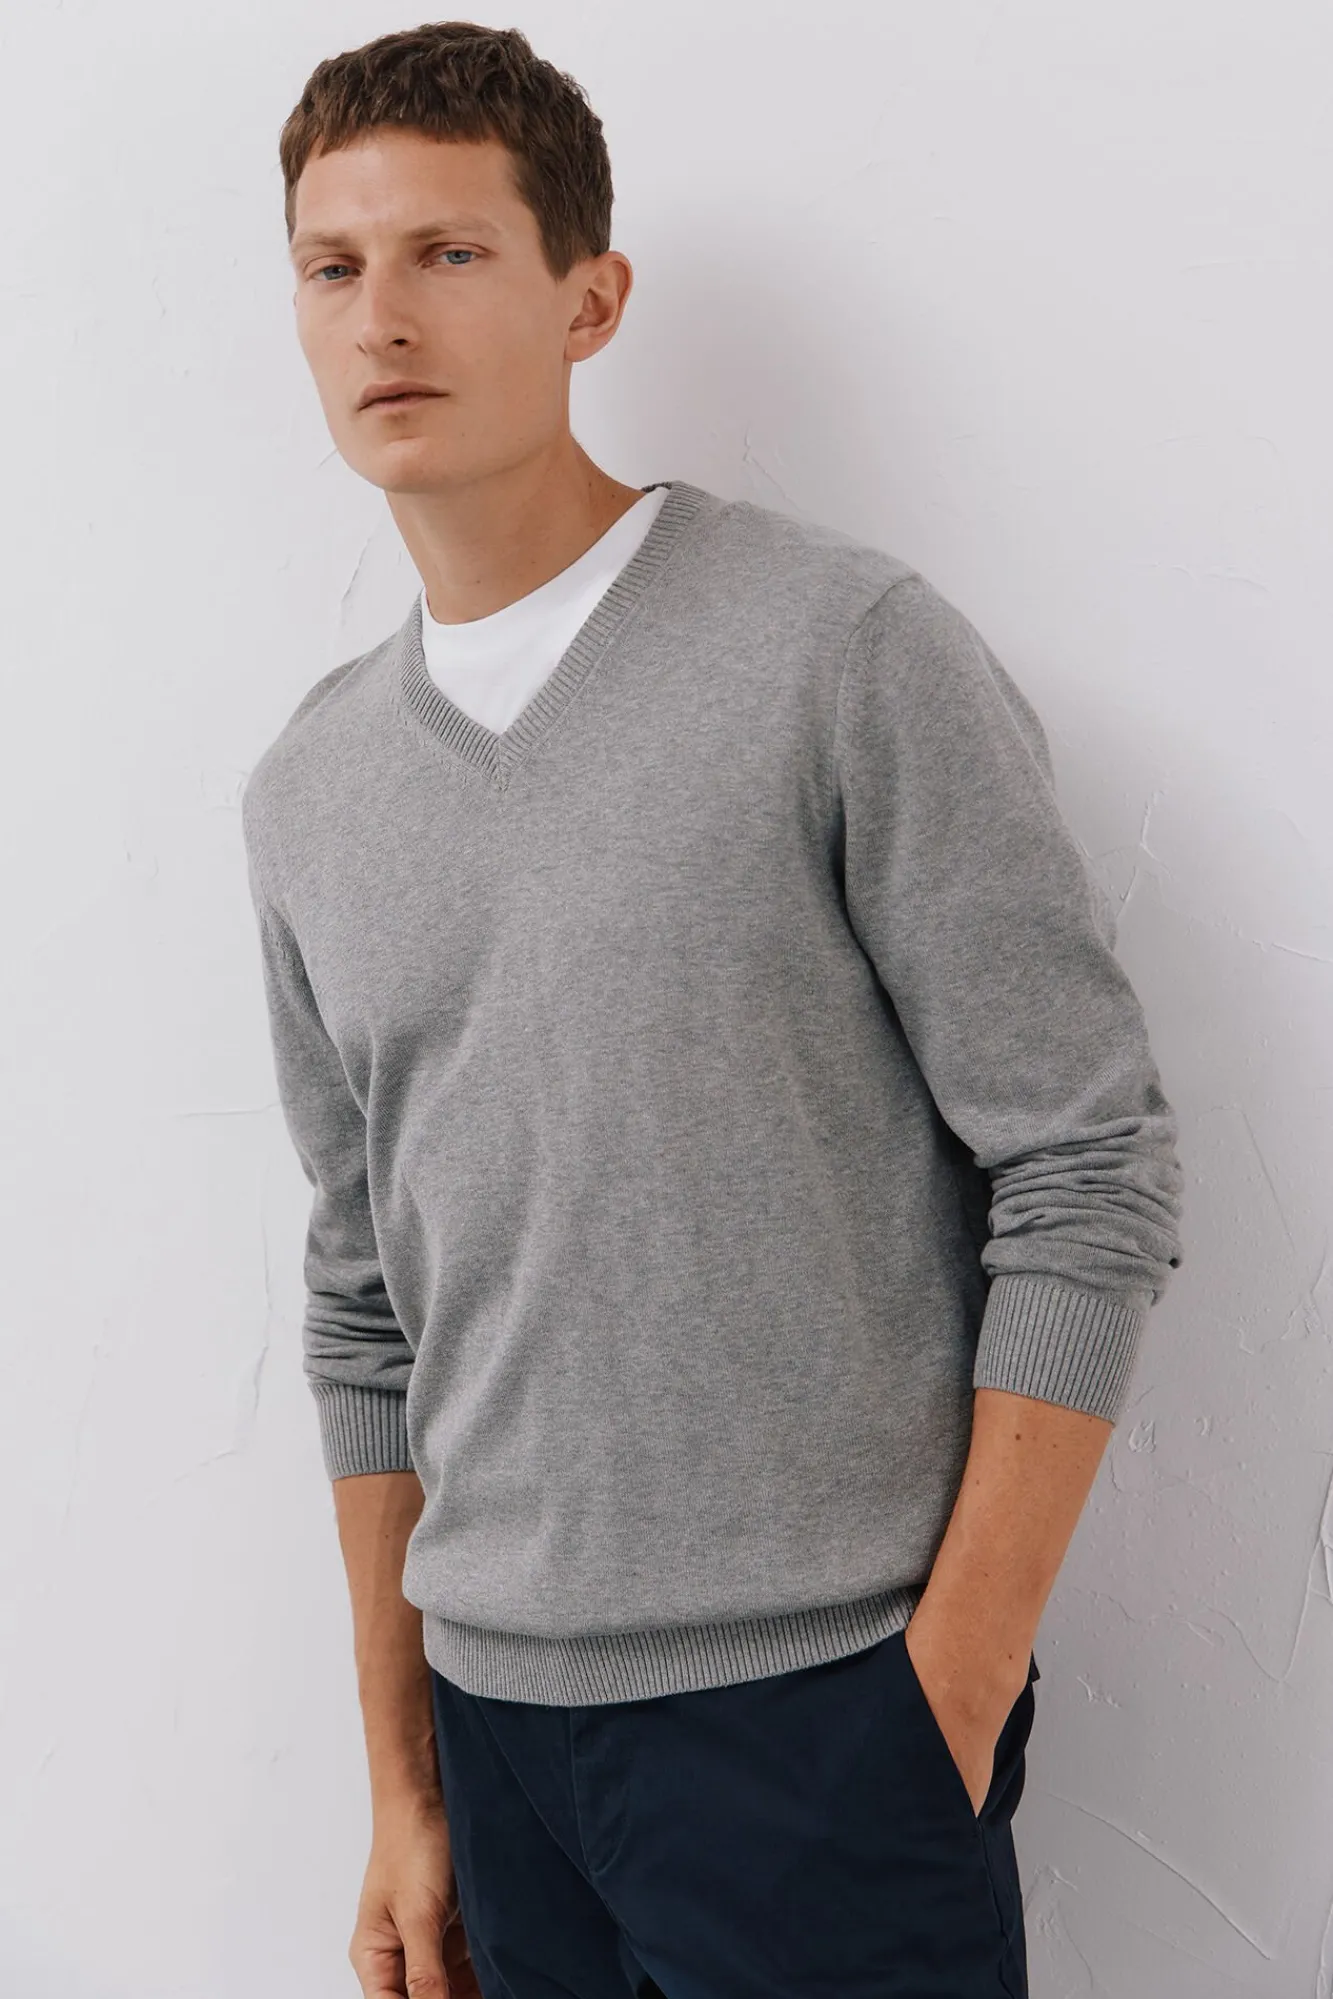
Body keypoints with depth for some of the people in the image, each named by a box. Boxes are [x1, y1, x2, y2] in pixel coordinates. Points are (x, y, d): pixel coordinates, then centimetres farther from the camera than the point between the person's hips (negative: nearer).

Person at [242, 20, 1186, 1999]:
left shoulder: (849, 651, -9)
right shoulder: (309, 795, 8)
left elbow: (1091, 1179, -10)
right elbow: (367, 1313, 12)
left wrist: (956, 1707, -12)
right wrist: (405, 1791, 12)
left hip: (822, 1709, -4)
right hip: (500, 1716, 5)